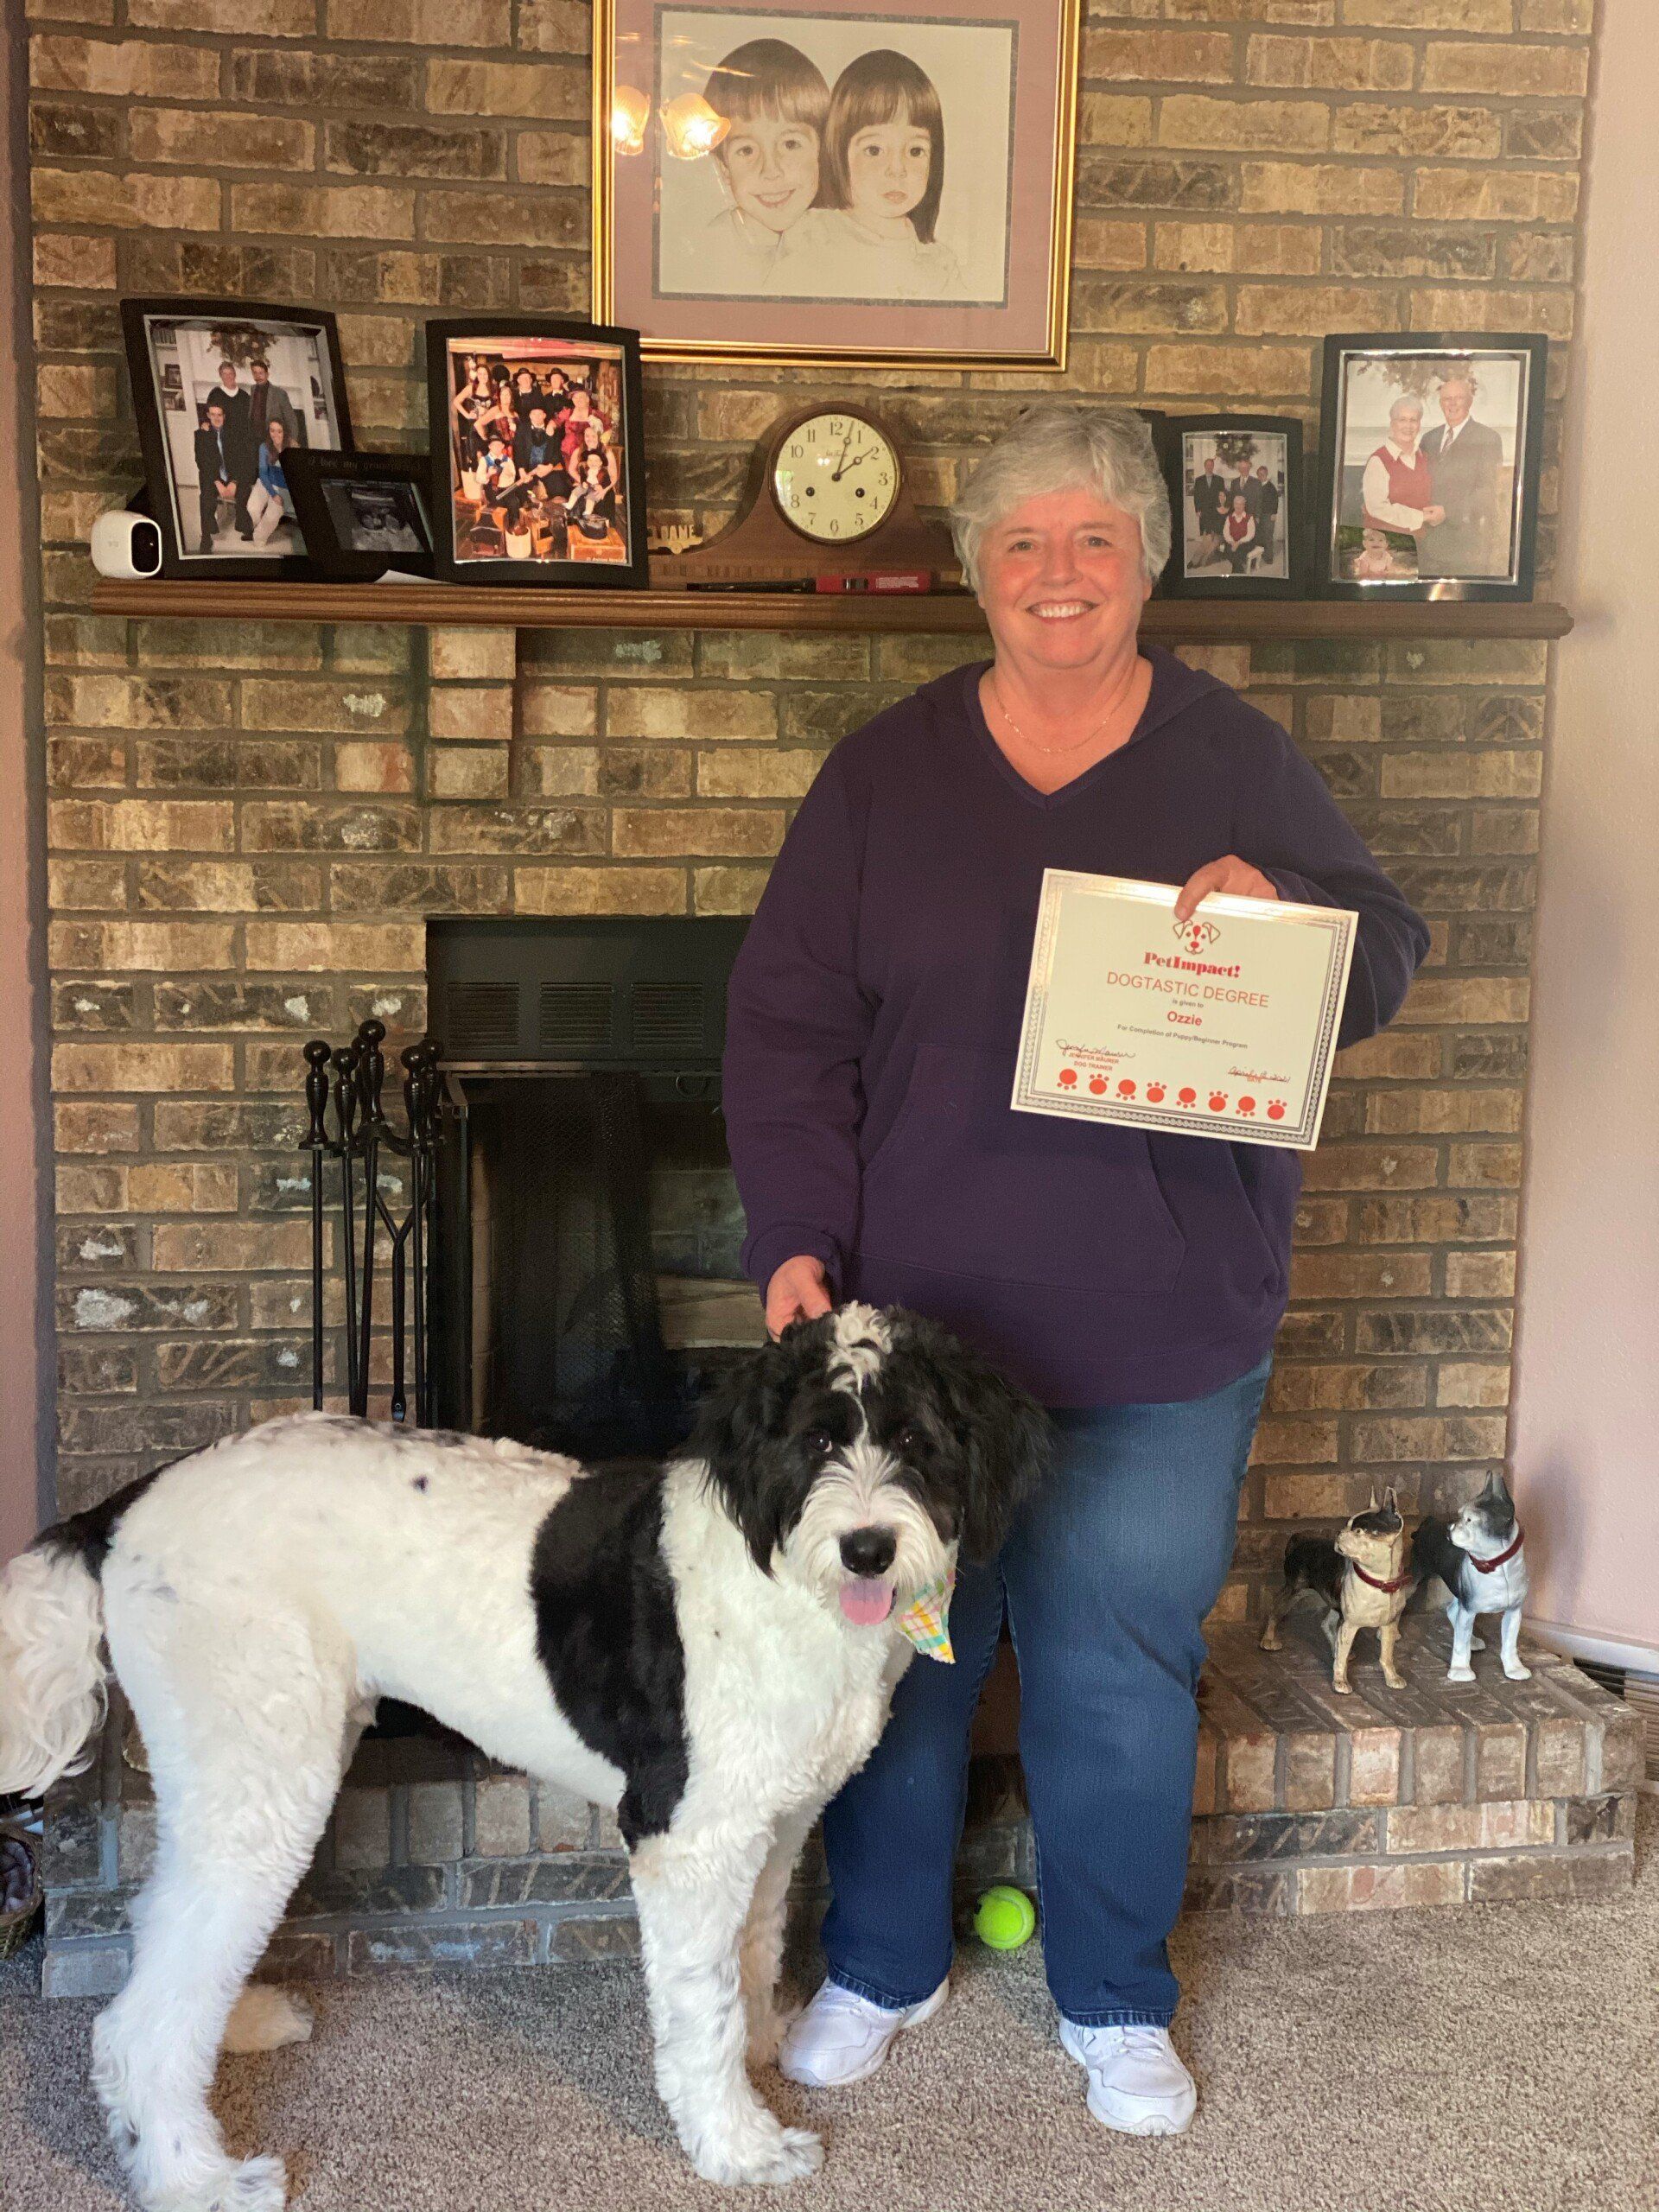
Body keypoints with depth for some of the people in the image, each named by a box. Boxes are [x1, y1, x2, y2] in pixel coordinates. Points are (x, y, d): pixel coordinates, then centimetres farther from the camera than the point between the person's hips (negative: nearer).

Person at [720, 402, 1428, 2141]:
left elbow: (1386, 963, 3)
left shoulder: (1239, 762, 2)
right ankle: (880, 1967, 35)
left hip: (1159, 1337, 0)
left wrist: (1278, 909, -19)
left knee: (1120, 1672, 10)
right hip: (913, 1314, 1)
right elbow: (787, 1020, -1)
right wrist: (799, 1238, -11)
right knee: (896, 1647, 13)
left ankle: (1116, 2002, 32)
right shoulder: (885, 772, 1)